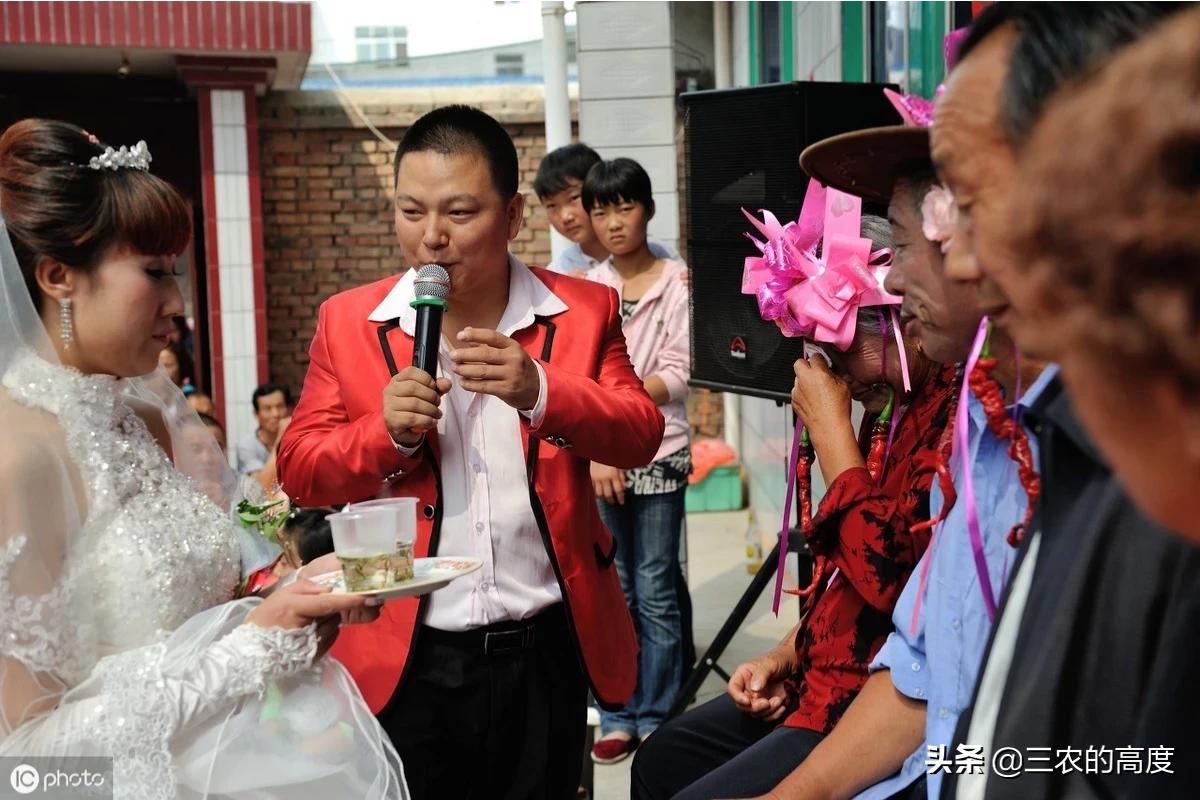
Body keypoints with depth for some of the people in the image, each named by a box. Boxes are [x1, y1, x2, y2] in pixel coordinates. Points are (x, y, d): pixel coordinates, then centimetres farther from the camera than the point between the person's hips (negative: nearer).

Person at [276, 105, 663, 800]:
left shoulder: (584, 312, 0)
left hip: (547, 654, 0)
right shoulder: (348, 321, 0)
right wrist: (387, 433, -20)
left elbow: (640, 436, -6)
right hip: (406, 661, 0)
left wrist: (540, 391, -23)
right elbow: (300, 472, 0)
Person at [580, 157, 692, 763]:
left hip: (658, 456, -3)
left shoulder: (676, 283, -2)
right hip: (599, 458, 3)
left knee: (655, 593, 2)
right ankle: (618, 719, 18)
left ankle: (655, 720, 14)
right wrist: (596, 453, -9)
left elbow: (675, 376, -8)